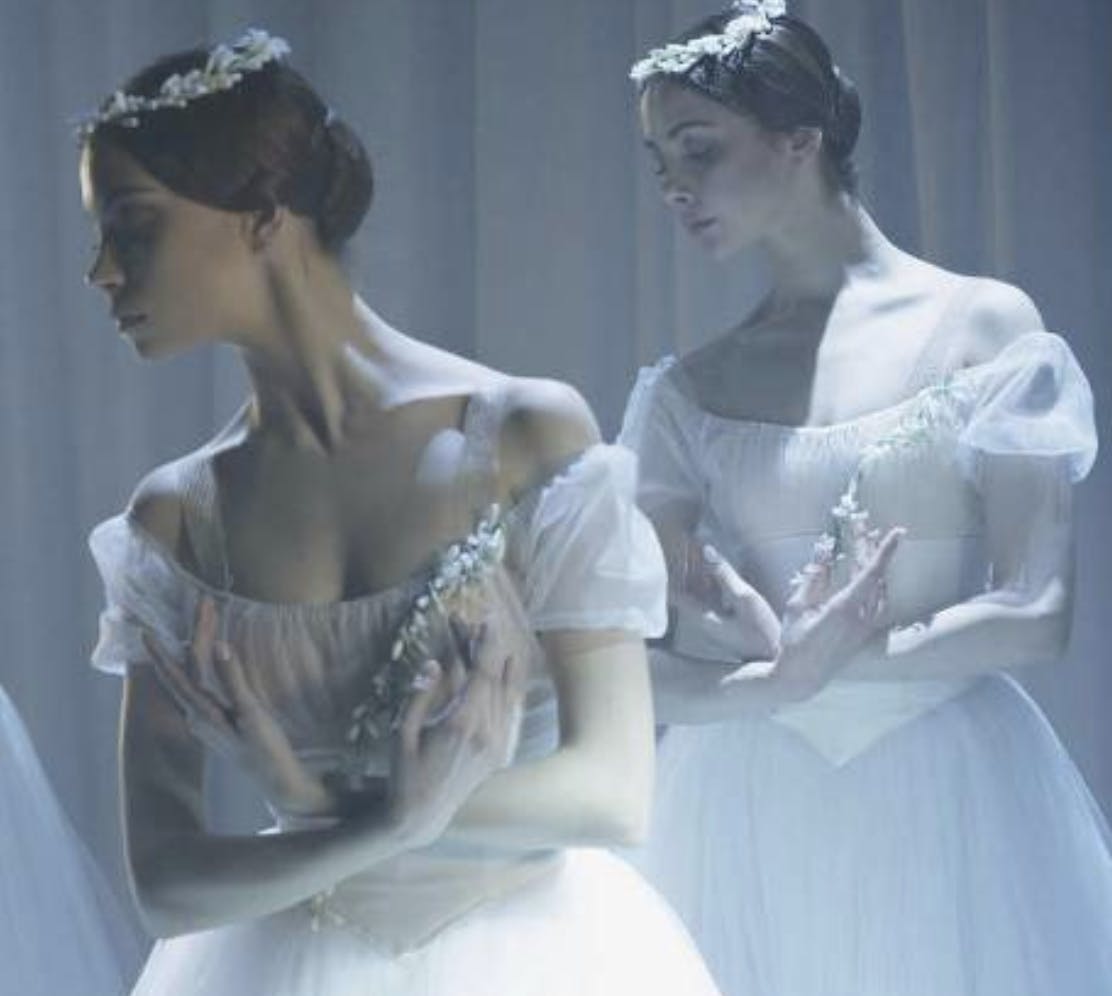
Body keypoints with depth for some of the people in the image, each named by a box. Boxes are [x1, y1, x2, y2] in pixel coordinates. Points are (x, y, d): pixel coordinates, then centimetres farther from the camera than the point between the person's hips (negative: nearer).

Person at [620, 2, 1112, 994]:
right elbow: (647, 661, 0)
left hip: (951, 796, -2)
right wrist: (776, 675, -19)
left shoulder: (983, 325, -1)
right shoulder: (690, 389, 7)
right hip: (755, 811, 2)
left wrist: (816, 665, -15)